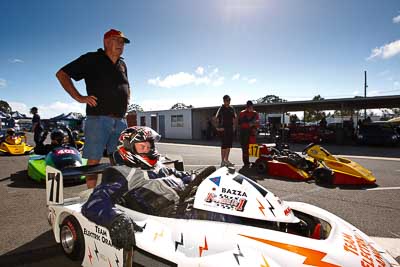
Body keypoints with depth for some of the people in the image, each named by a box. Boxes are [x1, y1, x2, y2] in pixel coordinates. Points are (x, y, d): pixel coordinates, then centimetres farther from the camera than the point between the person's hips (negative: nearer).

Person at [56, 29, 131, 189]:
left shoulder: (122, 65, 21)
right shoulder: (91, 59, 3)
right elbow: (61, 74, 2)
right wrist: (79, 97, -7)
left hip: (120, 120, 6)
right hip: (98, 118, -5)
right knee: (94, 160, -3)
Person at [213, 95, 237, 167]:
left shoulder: (231, 108, 10)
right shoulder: (221, 108, -7)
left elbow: (235, 118, 23)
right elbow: (215, 118, -11)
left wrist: (233, 125, 13)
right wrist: (217, 127, -14)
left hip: (230, 129, 6)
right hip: (223, 129, -6)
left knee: (229, 145, 10)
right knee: (224, 145, -4)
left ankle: (226, 160, 21)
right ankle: (222, 161, 5)